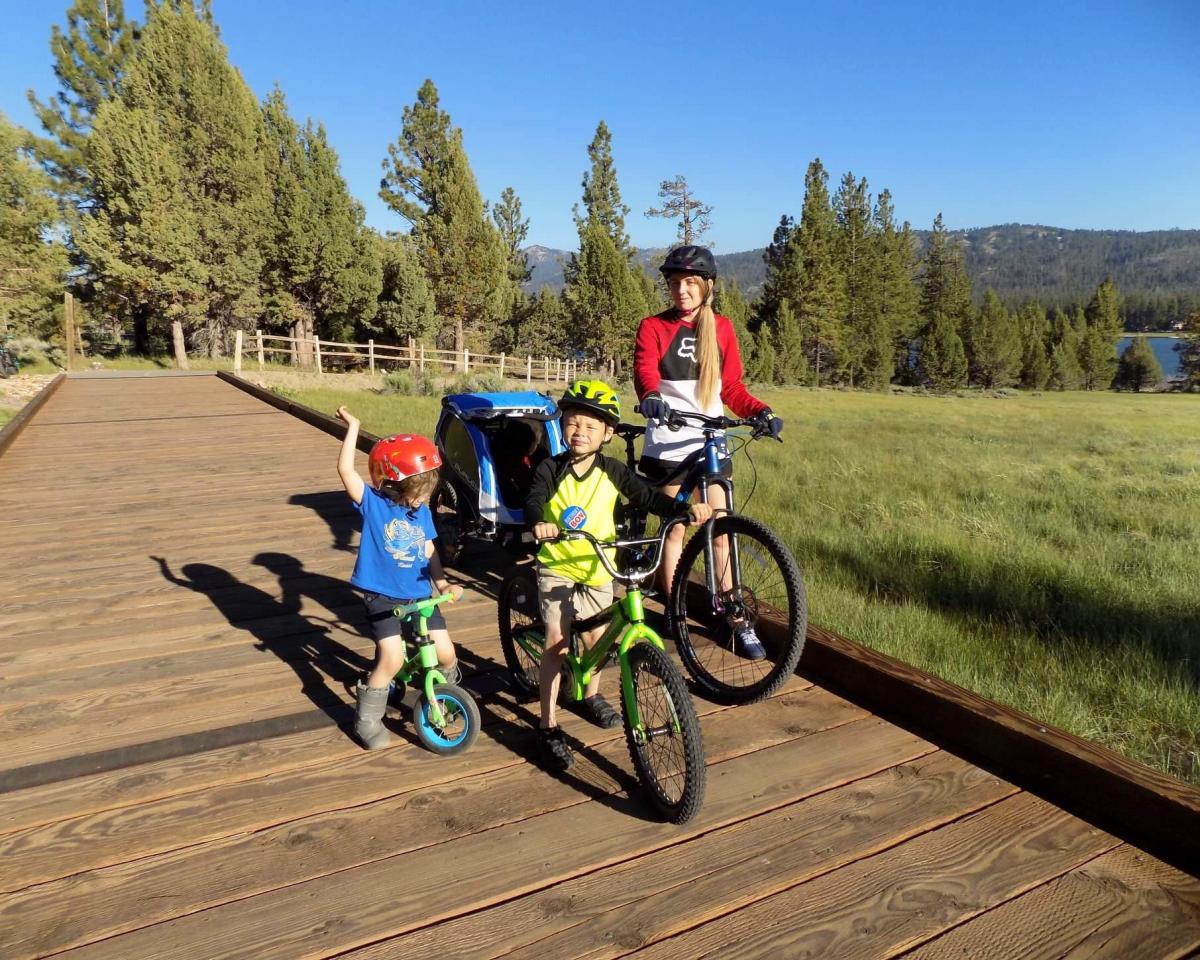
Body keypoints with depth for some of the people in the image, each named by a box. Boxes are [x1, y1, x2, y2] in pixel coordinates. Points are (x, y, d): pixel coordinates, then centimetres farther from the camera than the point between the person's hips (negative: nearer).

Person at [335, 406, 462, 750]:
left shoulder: (422, 513, 3)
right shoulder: (373, 504, -11)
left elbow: (429, 553, 7)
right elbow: (345, 469, -23)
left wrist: (443, 582, -8)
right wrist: (353, 427, -22)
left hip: (420, 595, 4)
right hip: (383, 597, -4)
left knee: (446, 654, 1)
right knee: (392, 659, -14)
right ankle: (367, 719, 9)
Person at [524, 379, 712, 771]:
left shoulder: (612, 472, -4)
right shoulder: (550, 470, -11)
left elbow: (648, 497, -7)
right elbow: (533, 502, -25)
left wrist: (686, 508, -24)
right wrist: (539, 523, -49)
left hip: (598, 570, 3)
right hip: (556, 567, -3)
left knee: (597, 639, 14)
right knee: (557, 642, -10)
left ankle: (591, 696, 43)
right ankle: (548, 727, 0)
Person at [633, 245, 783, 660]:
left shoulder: (721, 328, 9)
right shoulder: (654, 327, 1)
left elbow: (731, 387, 8)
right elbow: (644, 370, -18)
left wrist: (761, 410, -11)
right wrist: (651, 396, -40)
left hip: (710, 443, 2)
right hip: (668, 444, -2)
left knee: (721, 530, 1)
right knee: (674, 529, 6)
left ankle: (737, 620, 10)